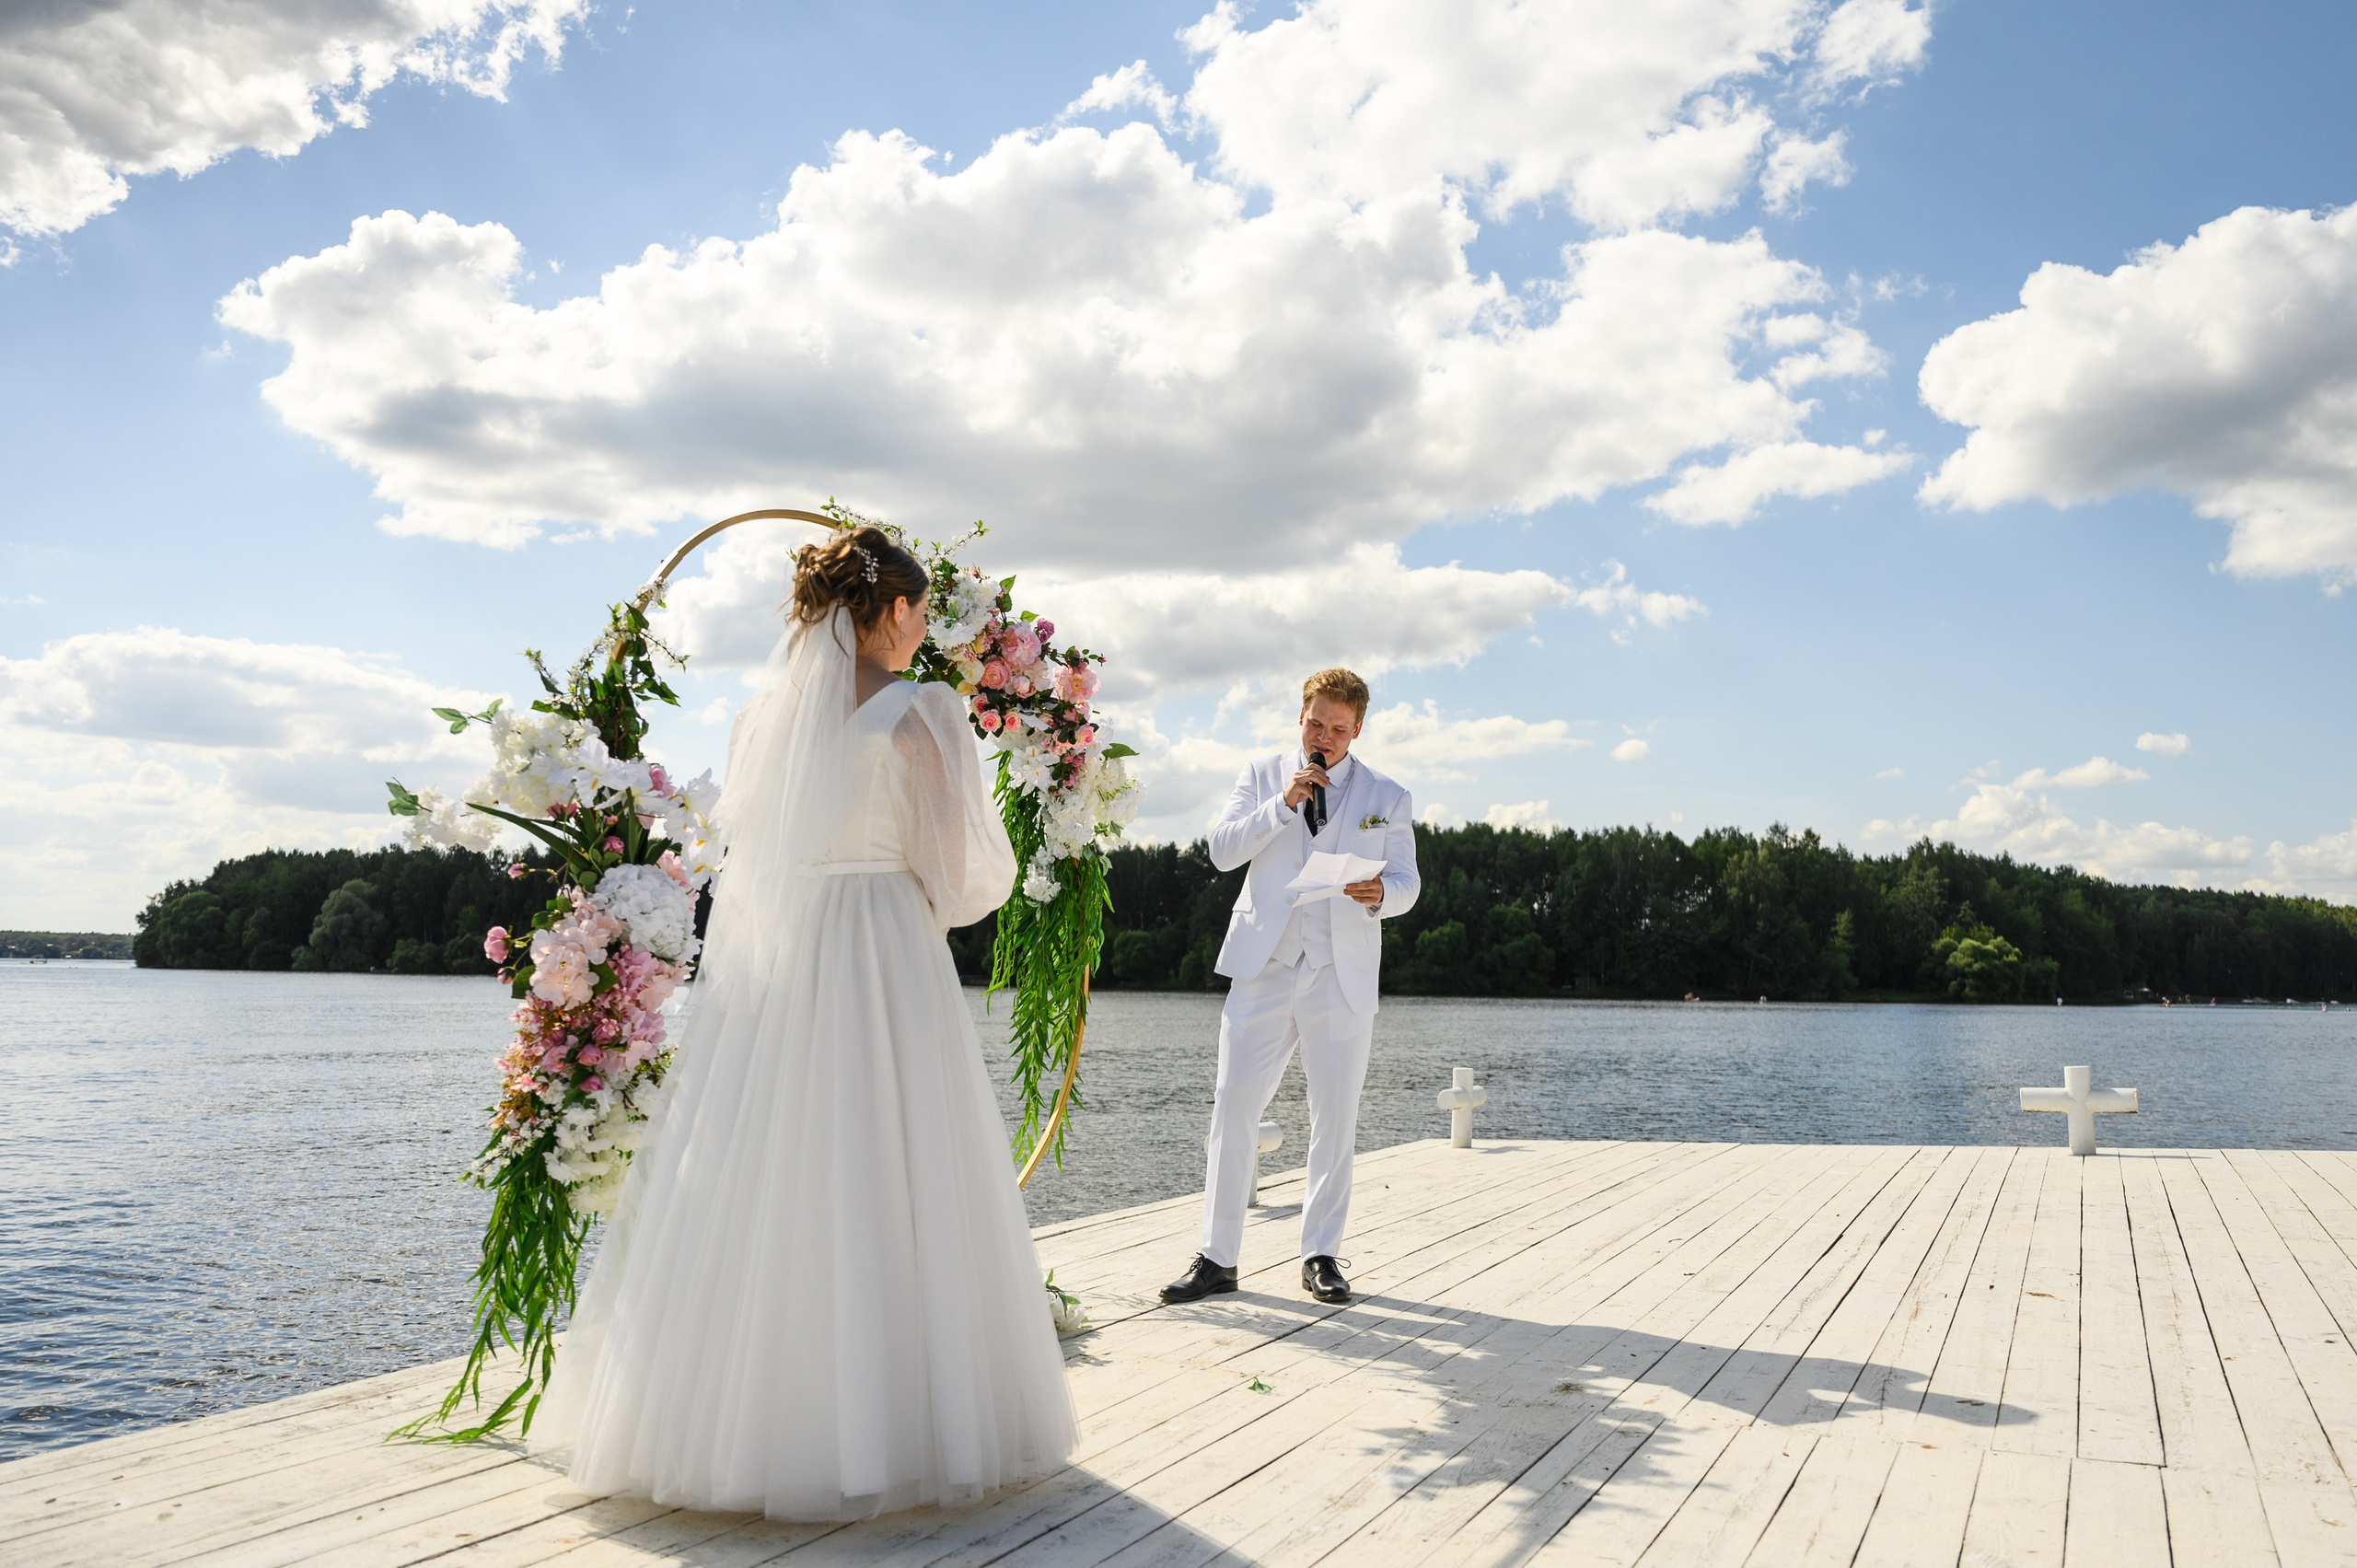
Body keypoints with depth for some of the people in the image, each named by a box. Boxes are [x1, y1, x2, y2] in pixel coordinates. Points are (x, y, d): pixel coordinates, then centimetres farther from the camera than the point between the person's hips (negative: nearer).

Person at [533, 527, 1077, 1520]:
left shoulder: (759, 717, 8)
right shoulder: (920, 716, -9)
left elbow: (744, 851, 14)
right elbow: (960, 874, -7)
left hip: (757, 973, 5)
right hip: (880, 967, -5)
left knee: (751, 1195, 11)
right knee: (873, 1197, 2)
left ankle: (727, 1418, 20)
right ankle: (876, 1430, 10)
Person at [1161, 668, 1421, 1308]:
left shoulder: (1388, 798, 11)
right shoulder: (1261, 776, 11)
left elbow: (1406, 881, 6)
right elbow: (1222, 850, 1)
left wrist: (1380, 894, -18)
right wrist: (1283, 803, -11)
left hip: (1342, 978, 0)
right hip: (1264, 968, 0)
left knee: (1335, 1122, 4)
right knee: (1232, 1111, -5)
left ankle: (1322, 1256, 17)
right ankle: (1219, 1256, 4)